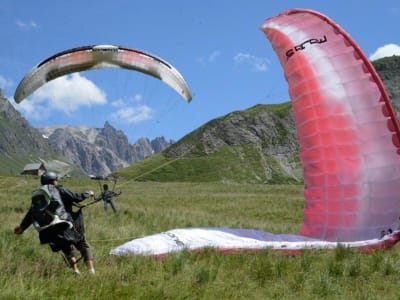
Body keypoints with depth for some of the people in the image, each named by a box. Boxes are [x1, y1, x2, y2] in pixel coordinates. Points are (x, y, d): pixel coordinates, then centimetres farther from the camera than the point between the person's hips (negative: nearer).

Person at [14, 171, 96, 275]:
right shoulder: (59, 190, 4)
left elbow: (31, 214, 19)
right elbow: (76, 197, 1)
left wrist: (22, 227, 30)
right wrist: (88, 194, 19)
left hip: (50, 232, 4)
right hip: (65, 227, -4)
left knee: (67, 250, 25)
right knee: (84, 246, 6)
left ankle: (76, 271, 13)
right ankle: (91, 270, -8)